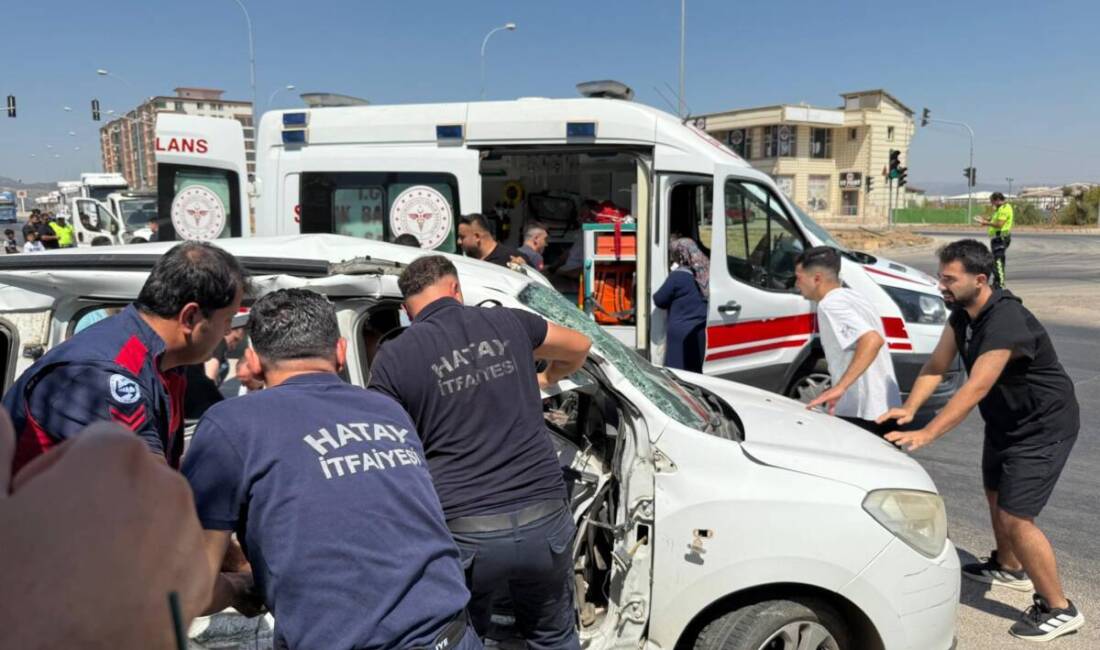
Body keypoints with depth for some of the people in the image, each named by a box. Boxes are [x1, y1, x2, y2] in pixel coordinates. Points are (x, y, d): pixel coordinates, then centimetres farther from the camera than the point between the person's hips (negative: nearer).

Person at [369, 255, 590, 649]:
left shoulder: (394, 357, -2)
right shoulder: (508, 322, 8)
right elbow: (580, 347, 25)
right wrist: (546, 380, 44)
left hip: (465, 531, -2)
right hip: (545, 520, 2)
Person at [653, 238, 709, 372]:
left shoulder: (678, 276, -13)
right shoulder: (706, 273, 7)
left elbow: (659, 300, -6)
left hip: (681, 333, -7)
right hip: (701, 332, 7)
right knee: (696, 371, 14)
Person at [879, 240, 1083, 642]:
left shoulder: (1006, 322, -33)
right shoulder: (962, 312, -4)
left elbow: (975, 388, -38)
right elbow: (936, 366, -6)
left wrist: (925, 435, -42)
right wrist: (909, 409, -21)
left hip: (1044, 426, -9)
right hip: (1005, 420, 10)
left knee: (1015, 516, -11)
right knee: (995, 494, 23)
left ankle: (1058, 609, 6)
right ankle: (1009, 568, 46)